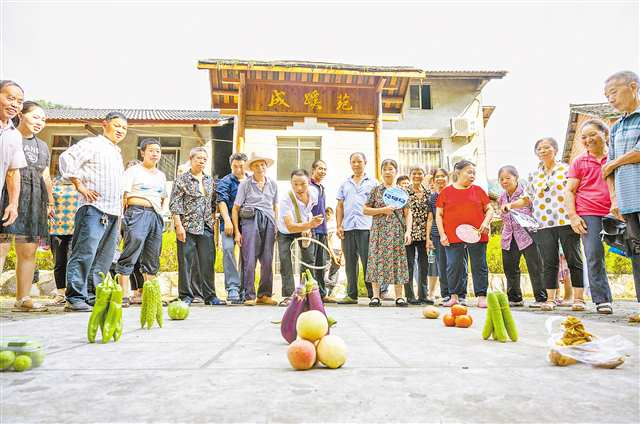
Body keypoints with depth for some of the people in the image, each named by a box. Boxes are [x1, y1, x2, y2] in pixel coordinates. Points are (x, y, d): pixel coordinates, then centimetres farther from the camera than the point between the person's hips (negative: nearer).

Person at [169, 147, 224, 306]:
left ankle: (210, 296, 12)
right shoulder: (182, 179, 1)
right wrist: (179, 226, -13)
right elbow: (174, 204, -5)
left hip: (206, 228, 4)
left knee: (208, 262, 5)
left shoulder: (210, 180, 16)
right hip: (187, 227, -4)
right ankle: (186, 296, 10)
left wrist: (213, 222, 11)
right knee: (185, 262, 0)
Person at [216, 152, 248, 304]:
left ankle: (244, 289, 15)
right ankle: (232, 288, -17)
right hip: (230, 222, -3)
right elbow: (222, 201, -7)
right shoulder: (225, 181, 6)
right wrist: (227, 221, -20)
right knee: (228, 249, -20)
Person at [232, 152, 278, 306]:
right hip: (250, 220, -3)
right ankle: (249, 296, 2)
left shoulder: (273, 184, 15)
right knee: (249, 260, -6)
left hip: (268, 222, 3)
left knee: (268, 261, 4)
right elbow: (235, 209, 3)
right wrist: (237, 231, -2)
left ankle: (265, 295, 14)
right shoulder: (245, 184, 4)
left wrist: (277, 226, 12)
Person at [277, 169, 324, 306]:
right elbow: (290, 227, -44)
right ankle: (288, 296, -1)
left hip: (305, 230, 4)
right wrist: (309, 224, -59)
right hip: (285, 232, -3)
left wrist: (307, 227, -11)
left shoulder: (314, 193, -21)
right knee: (285, 261, -12)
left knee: (308, 259, -2)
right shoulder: (285, 200, -36)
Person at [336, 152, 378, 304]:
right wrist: (338, 226, 5)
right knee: (350, 263, 6)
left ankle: (373, 294, 2)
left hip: (366, 227, -3)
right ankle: (351, 295, 13)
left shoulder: (372, 183, 10)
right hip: (347, 228, 4)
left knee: (368, 262, -5)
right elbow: (340, 206, 16)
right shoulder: (345, 184, 19)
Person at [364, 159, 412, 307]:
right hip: (379, 230, -1)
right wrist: (382, 210, -9)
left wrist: (408, 231, -4)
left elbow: (408, 213, 8)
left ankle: (399, 296, 8)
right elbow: (365, 210, 3)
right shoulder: (376, 190, 6)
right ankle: (376, 296, 4)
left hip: (397, 231, 1)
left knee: (398, 261, 1)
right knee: (377, 260, -3)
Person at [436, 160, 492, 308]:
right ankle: (454, 296, 16)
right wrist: (442, 234, -3)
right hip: (453, 237, -1)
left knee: (479, 266, 5)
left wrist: (486, 222, -7)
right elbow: (439, 215, 5)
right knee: (454, 266, 4)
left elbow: (489, 209, 12)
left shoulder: (478, 190, 9)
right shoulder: (446, 191, 5)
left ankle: (481, 296, 14)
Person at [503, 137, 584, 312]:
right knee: (548, 263, 4)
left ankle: (578, 298, 7)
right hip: (543, 224, 3)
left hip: (566, 221, -3)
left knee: (574, 260, 1)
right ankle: (550, 299, 9)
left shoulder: (566, 169, 5)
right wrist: (510, 205, 1)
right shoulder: (533, 175, 15)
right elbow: (526, 199, 18)